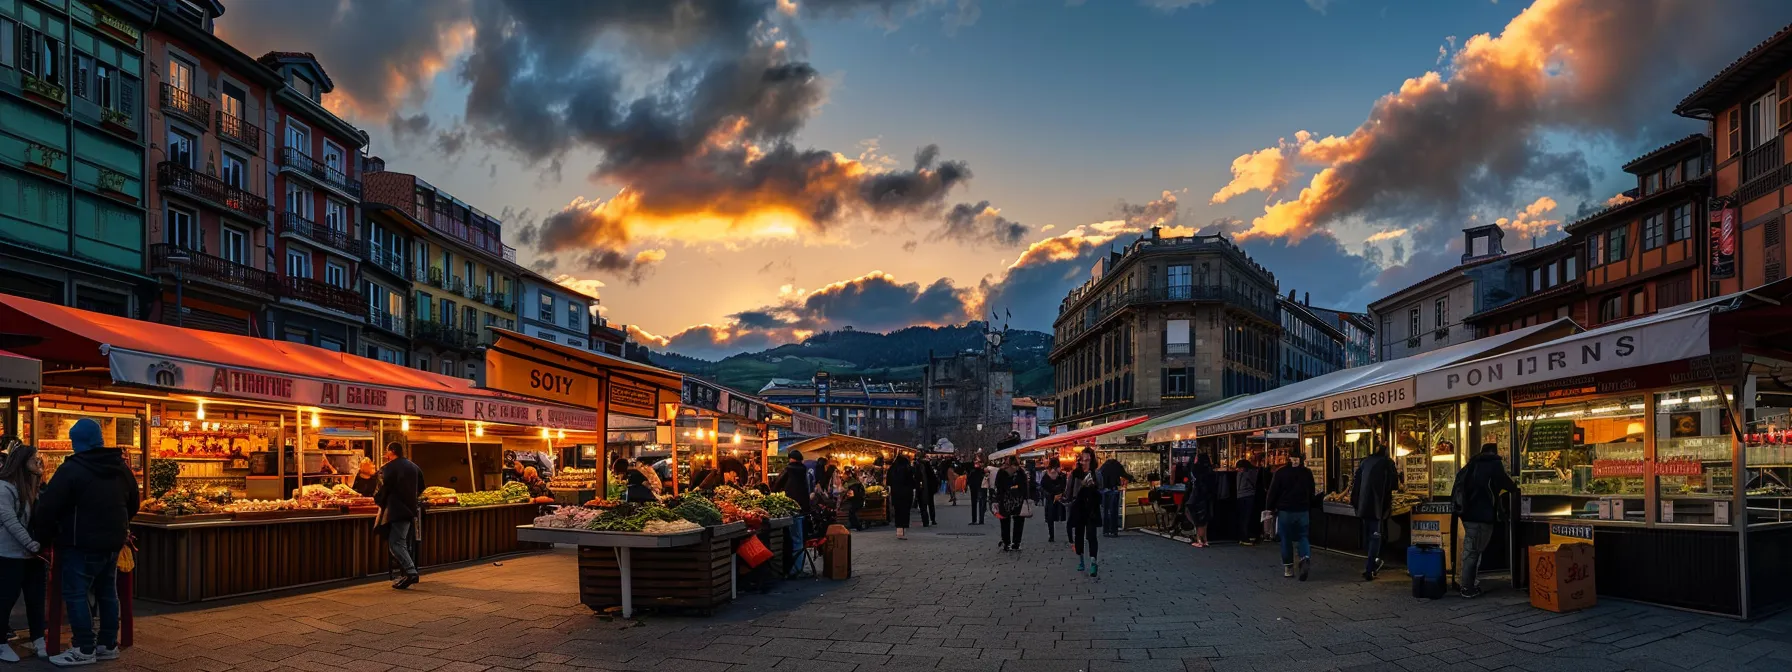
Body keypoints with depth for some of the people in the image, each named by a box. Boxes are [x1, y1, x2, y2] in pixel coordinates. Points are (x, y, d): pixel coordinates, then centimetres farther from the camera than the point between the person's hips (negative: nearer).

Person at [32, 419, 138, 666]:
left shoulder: (72, 469, -14)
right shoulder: (121, 468, 9)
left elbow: (47, 507, -13)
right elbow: (133, 503, 20)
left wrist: (42, 538, 0)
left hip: (82, 544, -7)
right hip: (112, 542, 7)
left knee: (75, 595, -2)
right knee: (107, 593, 14)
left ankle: (85, 650, -2)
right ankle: (108, 645, 18)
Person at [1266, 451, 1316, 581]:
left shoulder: (1280, 473, -9)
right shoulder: (1307, 473, 2)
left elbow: (1273, 492, -7)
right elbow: (1311, 493, 12)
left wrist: (1271, 508, 4)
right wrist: (1310, 510, 22)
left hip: (1285, 511, -2)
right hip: (1303, 511, 2)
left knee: (1286, 539, 6)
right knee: (1302, 537, 8)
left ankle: (1288, 568, 9)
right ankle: (1306, 558, -18)